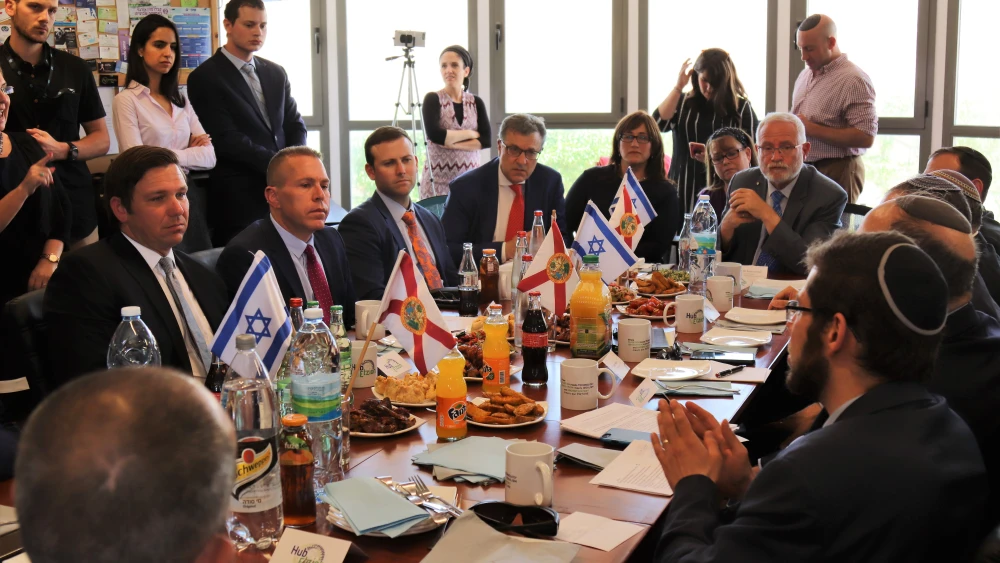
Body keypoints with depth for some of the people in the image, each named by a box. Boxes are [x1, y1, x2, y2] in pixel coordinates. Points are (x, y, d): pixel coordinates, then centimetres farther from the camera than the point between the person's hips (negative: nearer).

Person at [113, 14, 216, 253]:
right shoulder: (127, 100, -6)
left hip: (190, 196, 5)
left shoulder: (180, 100, 12)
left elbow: (209, 156, 4)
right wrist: (189, 152, -4)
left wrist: (167, 155, -8)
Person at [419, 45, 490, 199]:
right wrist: (470, 133, -6)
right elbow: (434, 134, -15)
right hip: (438, 180, -2)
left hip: (470, 179, 3)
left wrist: (451, 143, -13)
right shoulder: (432, 99, 0)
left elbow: (486, 140, -2)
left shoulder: (476, 102, 9)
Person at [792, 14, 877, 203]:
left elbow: (866, 137, -19)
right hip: (803, 168, 7)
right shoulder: (805, 75, 13)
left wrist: (813, 130, -18)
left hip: (837, 172, -7)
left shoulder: (853, 81, -13)